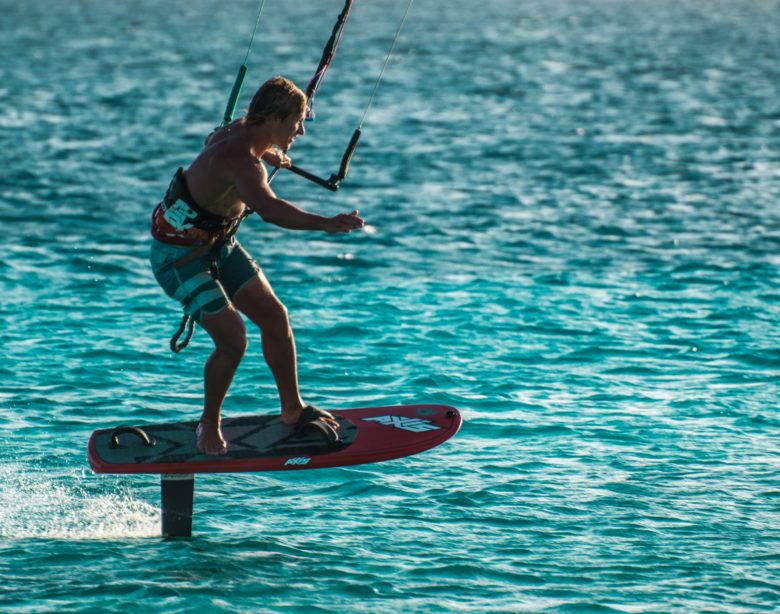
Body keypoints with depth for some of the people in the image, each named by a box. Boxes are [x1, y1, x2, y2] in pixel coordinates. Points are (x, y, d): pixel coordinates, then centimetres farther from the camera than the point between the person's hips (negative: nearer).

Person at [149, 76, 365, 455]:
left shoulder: (240, 131, -5)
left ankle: (292, 410, 23)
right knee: (232, 338, -15)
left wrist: (266, 154, 31)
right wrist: (325, 224, -66)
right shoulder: (240, 160, -35)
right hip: (179, 256, -10)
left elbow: (213, 140, 23)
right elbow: (269, 209, -56)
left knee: (273, 315, 8)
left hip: (218, 244, 10)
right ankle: (209, 425, 9)